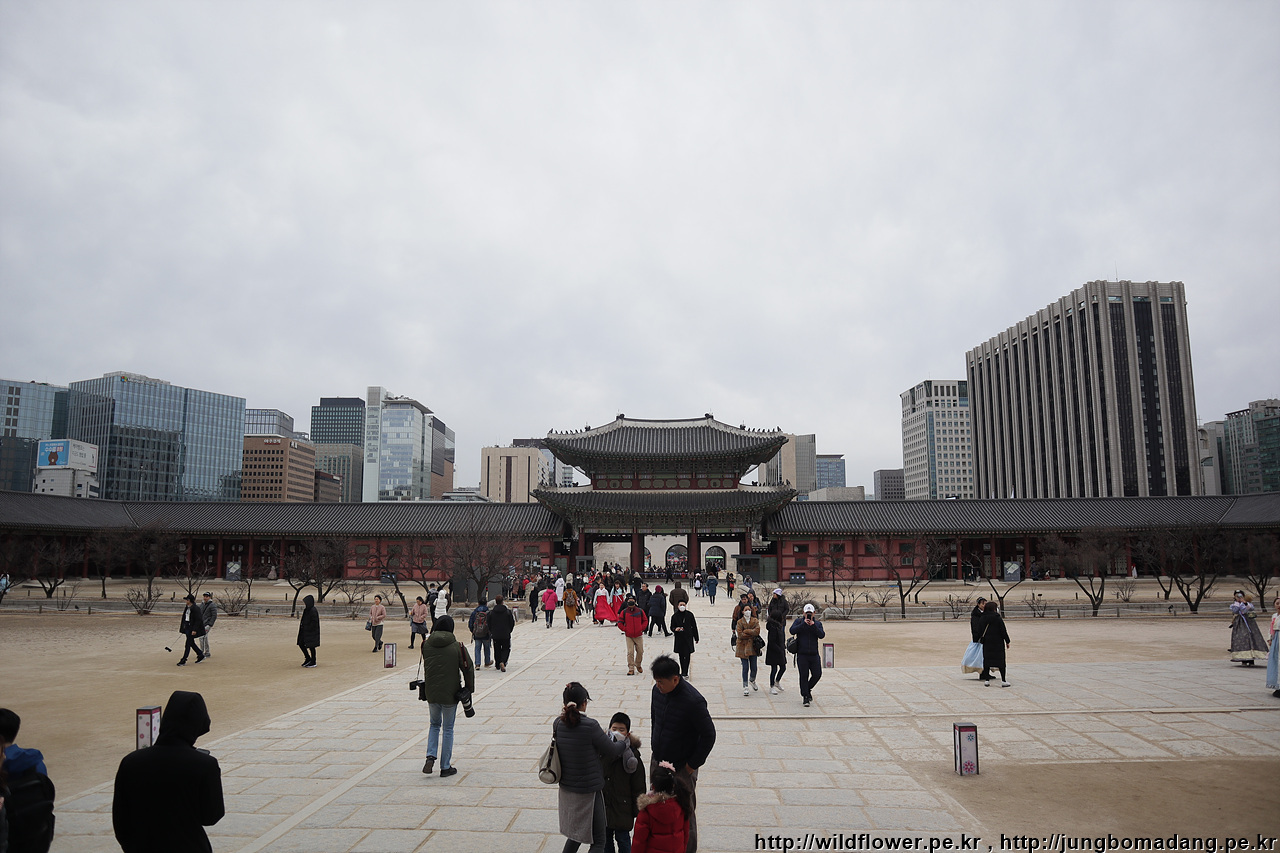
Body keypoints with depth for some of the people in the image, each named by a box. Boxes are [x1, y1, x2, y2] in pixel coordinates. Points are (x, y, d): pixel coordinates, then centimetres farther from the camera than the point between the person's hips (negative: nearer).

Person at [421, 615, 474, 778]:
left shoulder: (426, 645, -4)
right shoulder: (457, 646, -12)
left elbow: (425, 667, 9)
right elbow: (468, 668, -7)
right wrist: (469, 689, 5)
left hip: (431, 694, 3)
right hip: (450, 694, -2)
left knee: (434, 725, 23)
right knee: (448, 729, 10)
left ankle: (430, 757, 5)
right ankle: (445, 767, 14)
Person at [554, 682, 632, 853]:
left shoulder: (558, 724, -6)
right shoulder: (590, 725, -23)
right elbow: (611, 751, -11)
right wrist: (629, 742, 8)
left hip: (566, 789, 6)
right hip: (589, 791, -6)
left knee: (575, 834, 26)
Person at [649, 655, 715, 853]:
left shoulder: (693, 701, -26)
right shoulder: (657, 690, -6)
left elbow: (708, 735, -17)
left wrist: (693, 765, -12)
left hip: (681, 768, -6)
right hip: (657, 761, 6)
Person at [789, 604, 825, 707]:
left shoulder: (818, 623, 8)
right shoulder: (799, 621, 4)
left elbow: (822, 635, -8)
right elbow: (792, 631, -13)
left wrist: (813, 625, -18)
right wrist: (804, 624, -19)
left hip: (814, 654, 2)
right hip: (802, 654, -2)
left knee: (817, 674, 0)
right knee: (803, 676, -3)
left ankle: (808, 689, 27)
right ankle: (805, 697, 7)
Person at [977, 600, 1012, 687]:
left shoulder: (981, 620, 3)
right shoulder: (998, 619, -10)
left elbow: (979, 632, 7)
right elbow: (1003, 632, -7)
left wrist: (981, 640, 20)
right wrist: (1007, 641, 3)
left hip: (986, 644, 4)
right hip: (998, 643, -4)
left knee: (987, 661, 8)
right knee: (1000, 661, 2)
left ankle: (987, 680, 8)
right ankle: (1003, 681, 2)